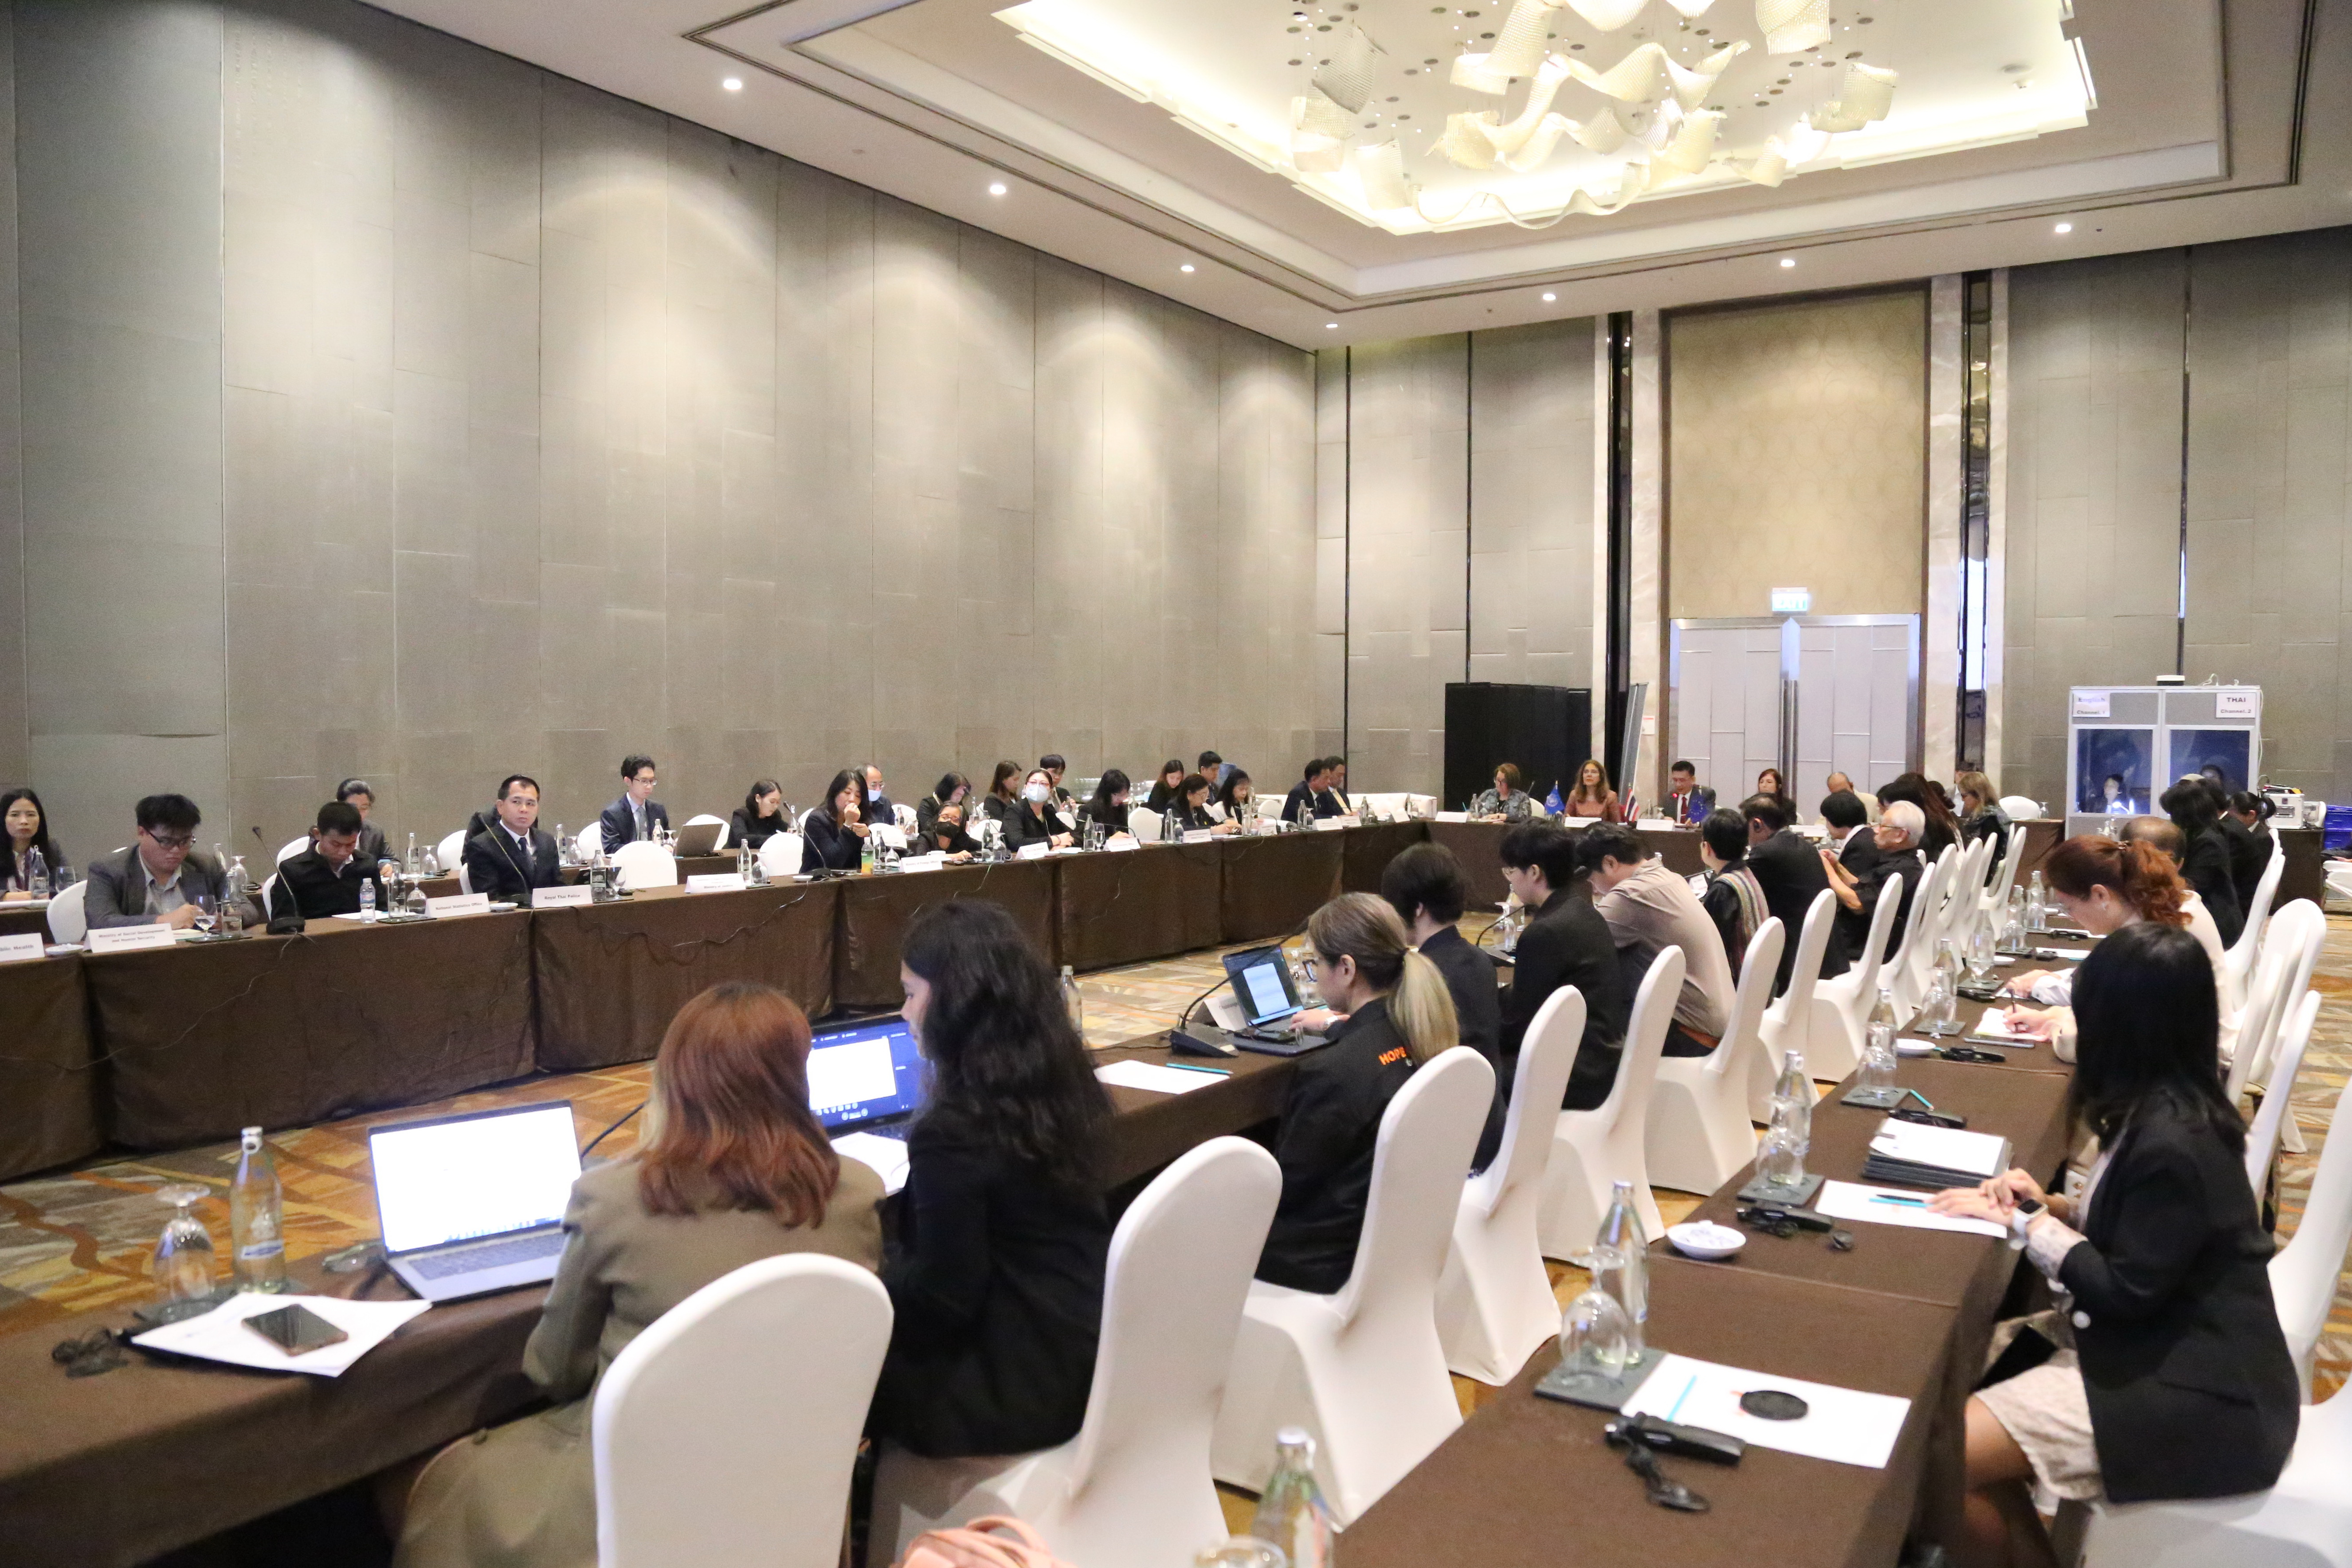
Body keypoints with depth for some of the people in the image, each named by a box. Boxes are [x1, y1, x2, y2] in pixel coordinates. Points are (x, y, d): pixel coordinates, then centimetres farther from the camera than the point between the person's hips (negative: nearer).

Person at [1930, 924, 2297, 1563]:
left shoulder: (2173, 1143, -26)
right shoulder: (2171, 1106, 2)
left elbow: (2123, 1293, -20)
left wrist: (2026, 1222, -11)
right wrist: (2052, 1206, 0)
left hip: (2196, 1392, -10)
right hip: (2167, 1343, 10)